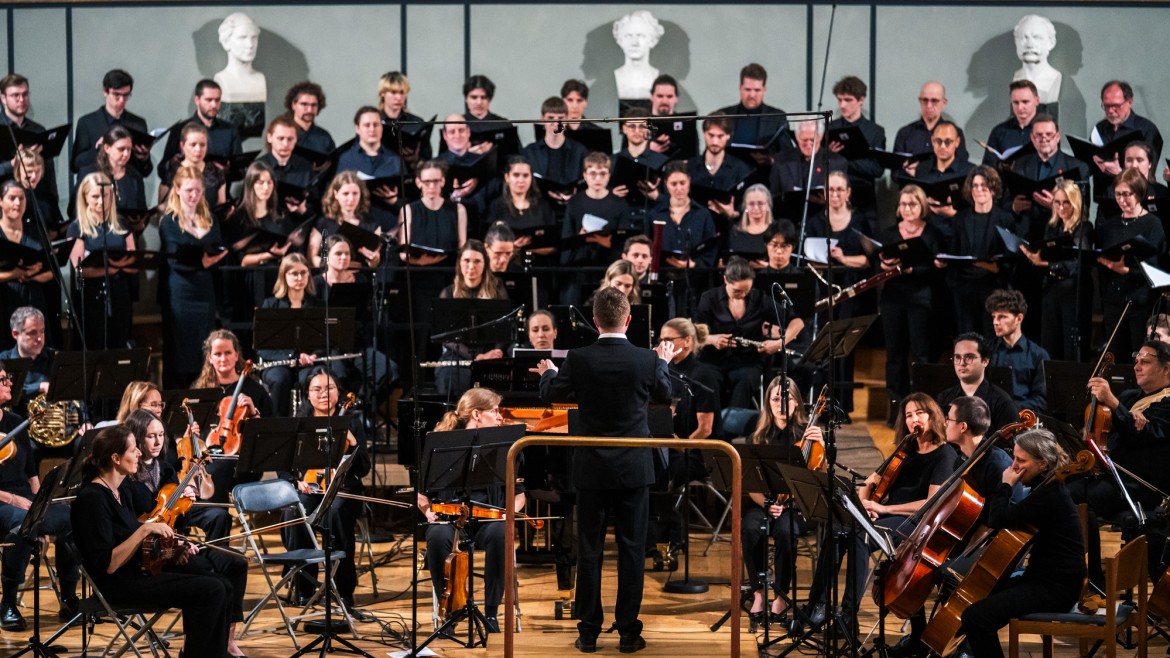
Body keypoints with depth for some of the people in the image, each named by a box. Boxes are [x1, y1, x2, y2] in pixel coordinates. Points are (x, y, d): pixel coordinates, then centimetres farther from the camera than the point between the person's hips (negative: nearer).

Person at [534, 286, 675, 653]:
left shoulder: (578, 360, -10)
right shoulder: (647, 360, -9)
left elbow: (551, 395, 6)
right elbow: (664, 397, 10)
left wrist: (547, 372, 28)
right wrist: (663, 362, 29)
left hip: (592, 470, 0)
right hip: (634, 470, 0)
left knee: (589, 550, 7)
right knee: (631, 550, 6)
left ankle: (589, 633, 10)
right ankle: (628, 633, 8)